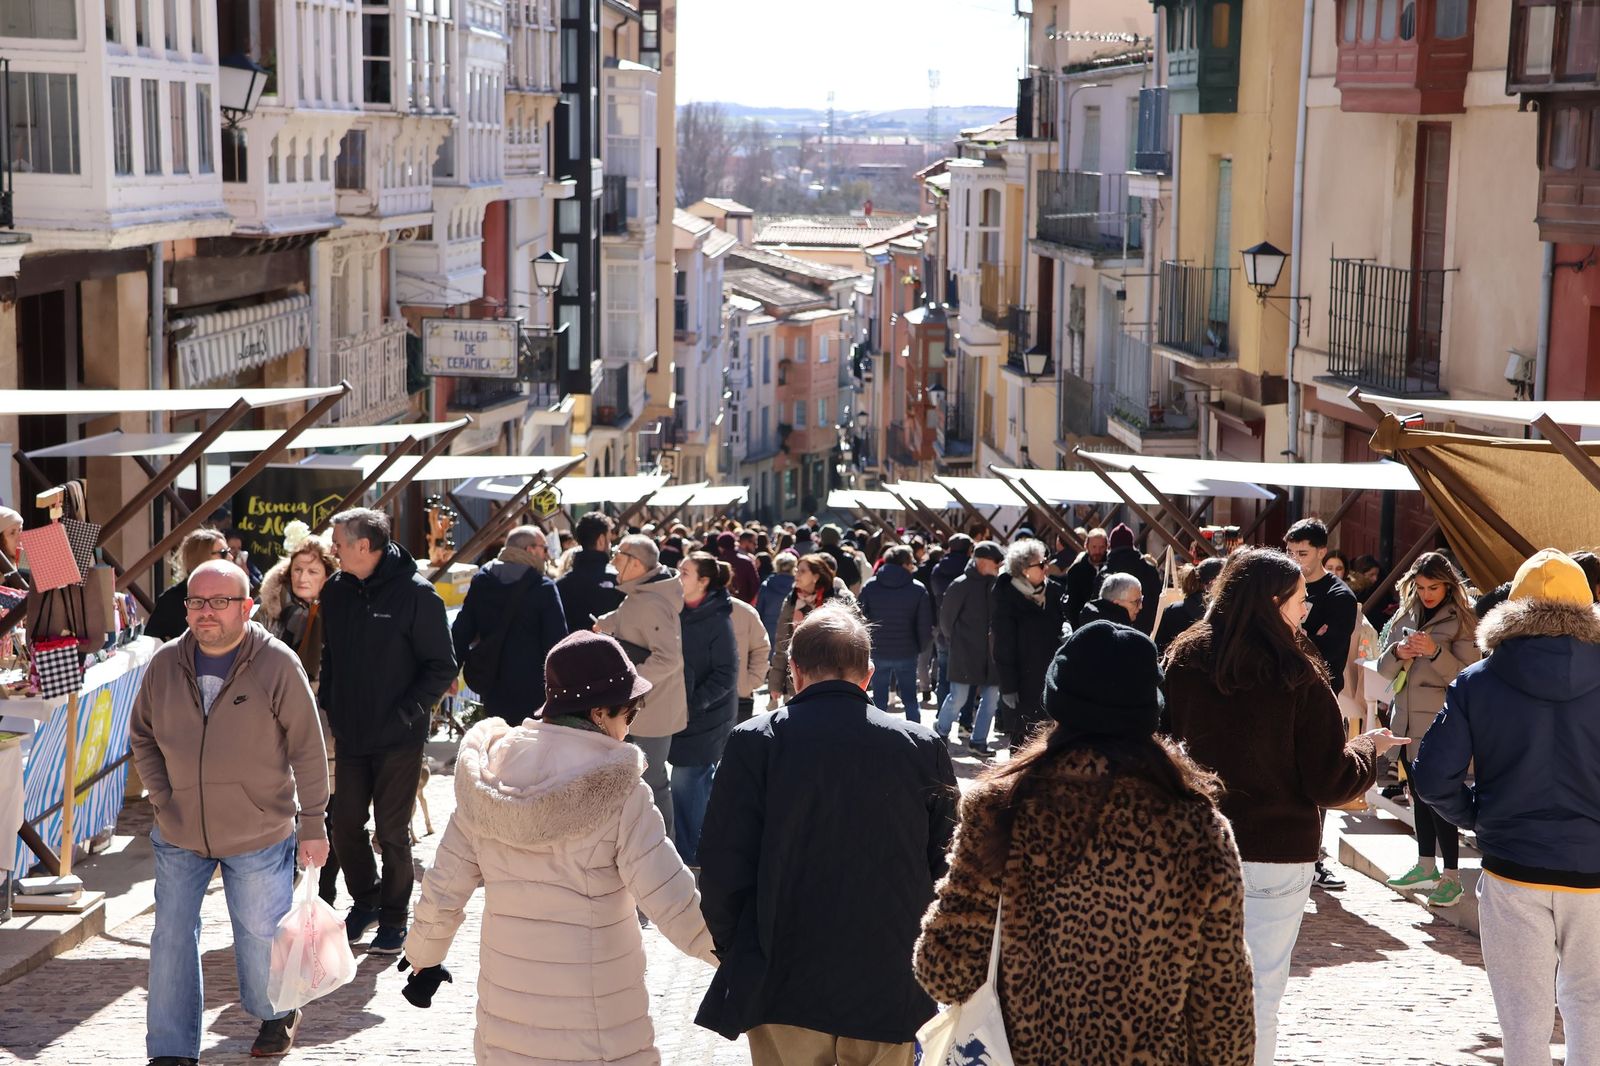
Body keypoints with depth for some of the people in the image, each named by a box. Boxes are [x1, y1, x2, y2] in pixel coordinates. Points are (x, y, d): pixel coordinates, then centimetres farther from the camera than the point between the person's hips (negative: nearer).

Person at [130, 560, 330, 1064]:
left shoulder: (277, 664, -13)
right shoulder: (165, 664, -3)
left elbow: (308, 749, -8)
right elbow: (143, 736, 12)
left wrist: (312, 824, -7)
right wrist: (162, 796, 1)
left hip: (259, 834, -3)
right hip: (179, 834, 3)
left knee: (261, 934, 10)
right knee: (172, 938, 5)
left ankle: (278, 1013, 39)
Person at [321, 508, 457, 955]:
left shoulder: (415, 593, -12)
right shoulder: (336, 591, 6)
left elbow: (442, 667, -9)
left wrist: (408, 713, -15)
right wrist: (330, 713, 8)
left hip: (399, 739, -5)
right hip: (349, 735, 5)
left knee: (392, 832, 4)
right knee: (345, 825, 9)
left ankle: (393, 918, 19)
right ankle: (365, 900, 30)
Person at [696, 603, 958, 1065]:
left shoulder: (755, 742, -8)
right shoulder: (923, 747, -2)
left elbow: (723, 866, -7)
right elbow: (946, 865, 3)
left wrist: (732, 948, 9)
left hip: (785, 980, -1)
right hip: (890, 982, 1)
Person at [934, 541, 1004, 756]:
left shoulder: (995, 584, 3)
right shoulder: (961, 585, -11)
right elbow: (946, 617, -3)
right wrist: (955, 641, 5)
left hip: (990, 654, 5)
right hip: (964, 654, -5)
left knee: (991, 697, 4)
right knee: (959, 697, -1)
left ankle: (978, 740, 15)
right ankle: (941, 730, 24)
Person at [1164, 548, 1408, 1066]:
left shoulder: (1182, 663, -3)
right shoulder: (1299, 679, -12)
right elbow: (1330, 786, -9)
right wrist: (1368, 748, 9)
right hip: (1276, 855, -3)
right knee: (1257, 1001, 8)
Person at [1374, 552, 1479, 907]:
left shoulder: (1462, 621, -5)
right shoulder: (1404, 617, 11)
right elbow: (1384, 669, 9)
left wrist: (1435, 651, -25)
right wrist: (1397, 653, -12)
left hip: (1439, 725, -6)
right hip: (1407, 720, 6)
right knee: (1420, 795, 14)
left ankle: (1452, 877, -5)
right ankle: (1425, 866, 25)